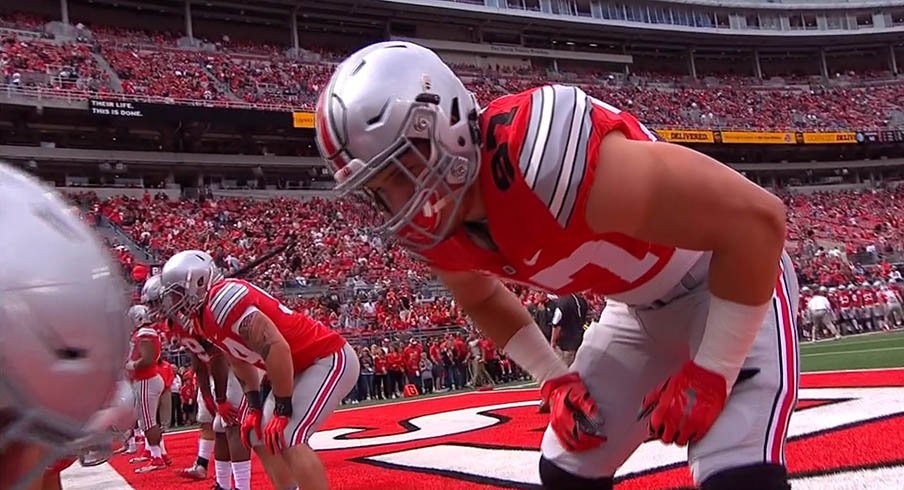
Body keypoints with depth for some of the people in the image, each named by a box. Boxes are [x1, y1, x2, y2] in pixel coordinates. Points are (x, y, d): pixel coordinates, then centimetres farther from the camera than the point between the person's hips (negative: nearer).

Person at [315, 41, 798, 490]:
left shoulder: (544, 156, -39)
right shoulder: (435, 226, -12)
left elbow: (757, 218, -34)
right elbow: (481, 298, 14)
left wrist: (709, 375, -25)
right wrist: (554, 379, 3)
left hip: (737, 287, -7)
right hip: (642, 306, 7)